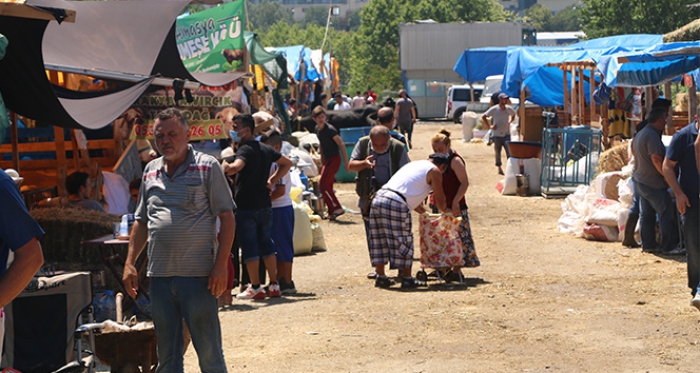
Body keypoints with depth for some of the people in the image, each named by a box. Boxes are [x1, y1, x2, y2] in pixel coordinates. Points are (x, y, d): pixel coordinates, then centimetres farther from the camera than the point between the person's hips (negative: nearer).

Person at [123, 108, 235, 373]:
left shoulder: (207, 167, -1)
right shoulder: (151, 171, 14)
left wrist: (221, 265, -12)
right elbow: (142, 221, 20)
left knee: (208, 350, 0)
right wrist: (130, 263, 11)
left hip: (198, 274, -5)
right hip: (159, 275, 5)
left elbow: (227, 218, -4)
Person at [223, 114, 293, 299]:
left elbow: (236, 167, -36)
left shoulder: (245, 150, -15)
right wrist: (272, 180, 16)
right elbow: (287, 163, 23)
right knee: (266, 244, 13)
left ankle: (255, 288, 3)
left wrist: (225, 166, -16)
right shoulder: (266, 149, 10)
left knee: (249, 247, 0)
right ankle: (274, 285, 14)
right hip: (265, 204, 7)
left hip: (246, 206, -7)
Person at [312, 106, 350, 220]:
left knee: (323, 184, -14)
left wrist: (346, 163, -19)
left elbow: (341, 145, -18)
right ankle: (331, 212, 17)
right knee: (327, 186, 10)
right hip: (327, 160, 8)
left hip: (334, 159, -8)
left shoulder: (330, 129, -18)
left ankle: (337, 208, -11)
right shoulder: (317, 129, 6)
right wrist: (322, 161, 22)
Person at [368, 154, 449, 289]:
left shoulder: (413, 164, 31)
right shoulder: (435, 171, 8)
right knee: (403, 242, 3)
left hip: (378, 198, 8)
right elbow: (440, 200, 11)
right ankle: (407, 279, 10)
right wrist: (445, 210, 33)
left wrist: (424, 212, 50)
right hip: (395, 204, -8)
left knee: (380, 241, 14)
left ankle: (381, 277, 20)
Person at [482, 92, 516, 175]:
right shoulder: (494, 109, -9)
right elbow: (483, 116, -6)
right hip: (497, 135, -2)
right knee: (498, 152, 8)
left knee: (509, 151, -12)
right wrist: (489, 126, -8)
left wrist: (509, 122, 8)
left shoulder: (509, 109, 1)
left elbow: (513, 115, 24)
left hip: (506, 134, 2)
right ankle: (499, 168, 24)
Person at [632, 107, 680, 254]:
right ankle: (669, 246, -3)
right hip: (653, 183, -10)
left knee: (646, 214, 13)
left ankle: (648, 244, 15)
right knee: (667, 212, -4)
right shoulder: (652, 135, -19)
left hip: (640, 180, 10)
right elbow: (656, 159, -25)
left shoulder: (640, 134, 14)